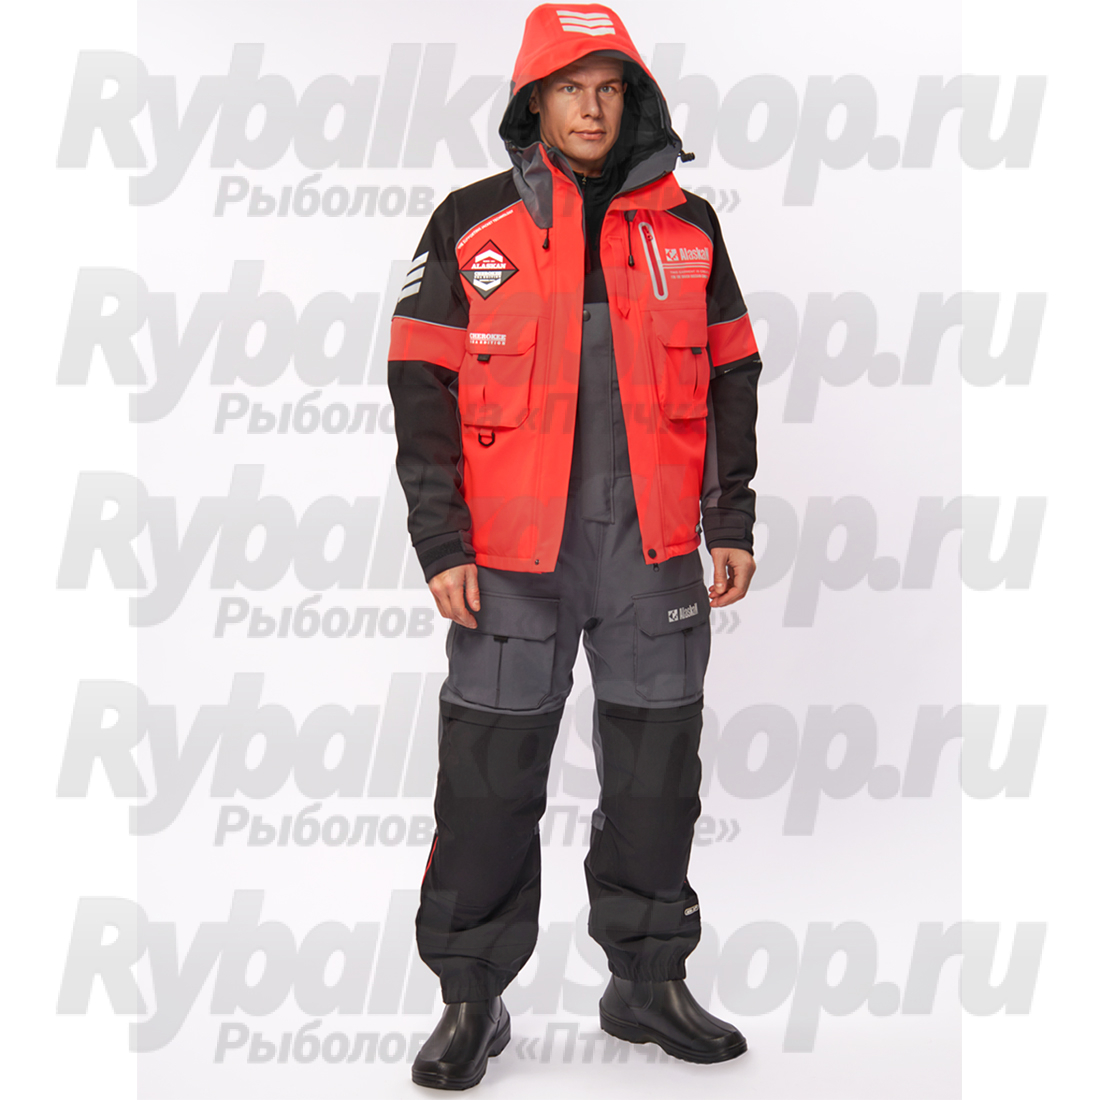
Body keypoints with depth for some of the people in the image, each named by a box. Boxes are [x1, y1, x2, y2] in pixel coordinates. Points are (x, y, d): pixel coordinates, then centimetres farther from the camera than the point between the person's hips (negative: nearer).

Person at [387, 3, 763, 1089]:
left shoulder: (687, 226, 9)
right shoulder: (470, 225, 2)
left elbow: (730, 378, 12)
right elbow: (422, 390, -1)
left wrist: (732, 523, 8)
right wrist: (441, 544, -7)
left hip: (655, 547, 3)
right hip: (513, 551, -2)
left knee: (656, 766, 10)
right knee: (489, 773, 0)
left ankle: (649, 978, 26)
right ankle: (471, 995, 15)